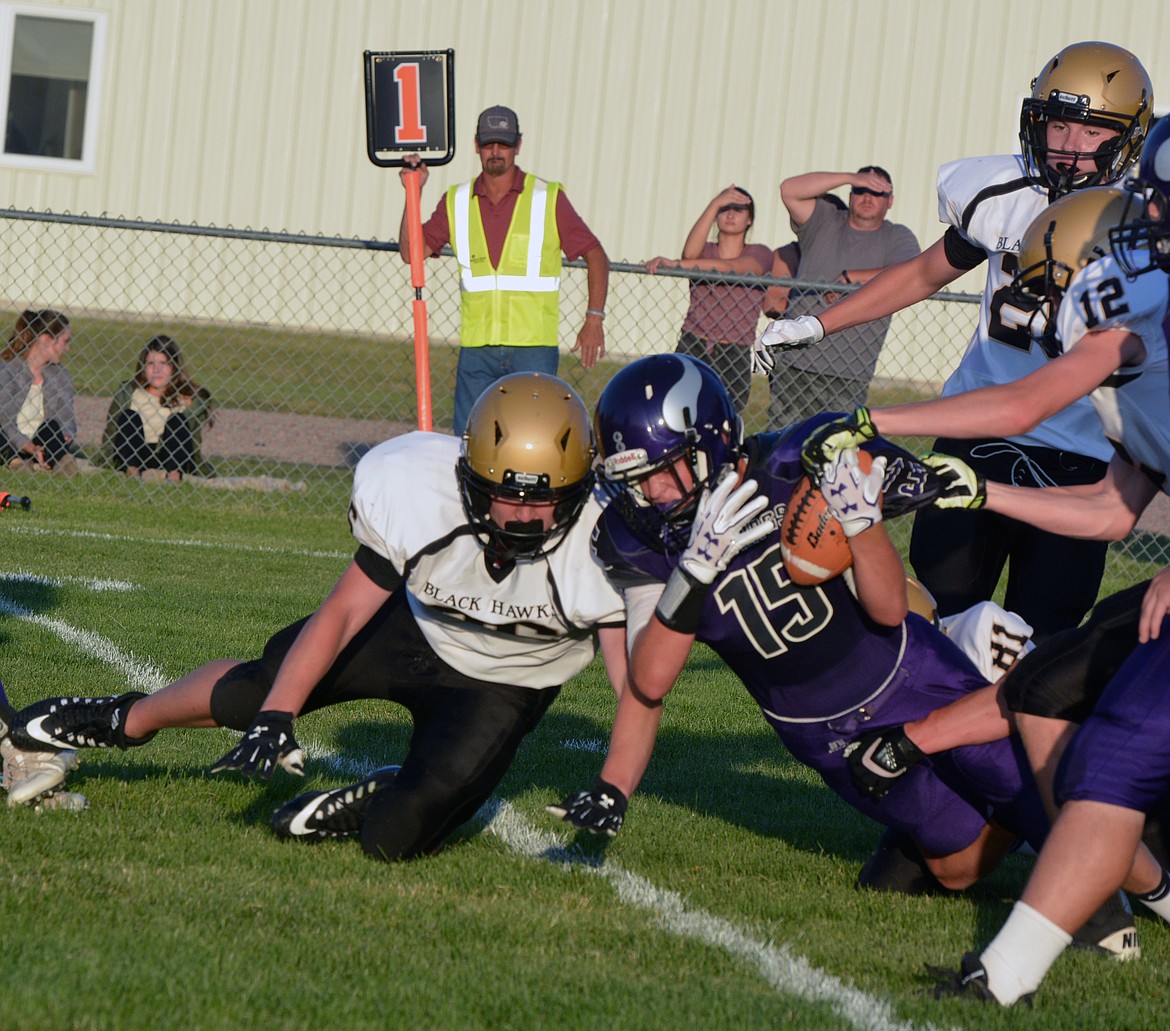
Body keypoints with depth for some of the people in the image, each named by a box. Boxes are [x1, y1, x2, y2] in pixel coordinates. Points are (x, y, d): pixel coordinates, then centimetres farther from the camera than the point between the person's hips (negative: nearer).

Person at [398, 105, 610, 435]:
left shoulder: (548, 199, 2)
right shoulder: (457, 202, 10)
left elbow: (595, 255, 5)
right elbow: (411, 251, 8)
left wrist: (594, 318, -5)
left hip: (534, 348, -3)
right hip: (476, 346, 3)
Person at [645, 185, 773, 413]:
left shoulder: (759, 255, 6)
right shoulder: (705, 251, 13)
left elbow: (730, 267, -16)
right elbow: (690, 253, -14)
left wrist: (676, 264, -25)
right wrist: (714, 204, -22)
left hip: (734, 359, -1)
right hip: (692, 349, 1)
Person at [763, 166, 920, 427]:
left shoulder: (897, 238, 8)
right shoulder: (825, 222, 14)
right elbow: (789, 190, -4)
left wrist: (849, 278, -12)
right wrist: (850, 178, -9)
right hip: (793, 365, 2)